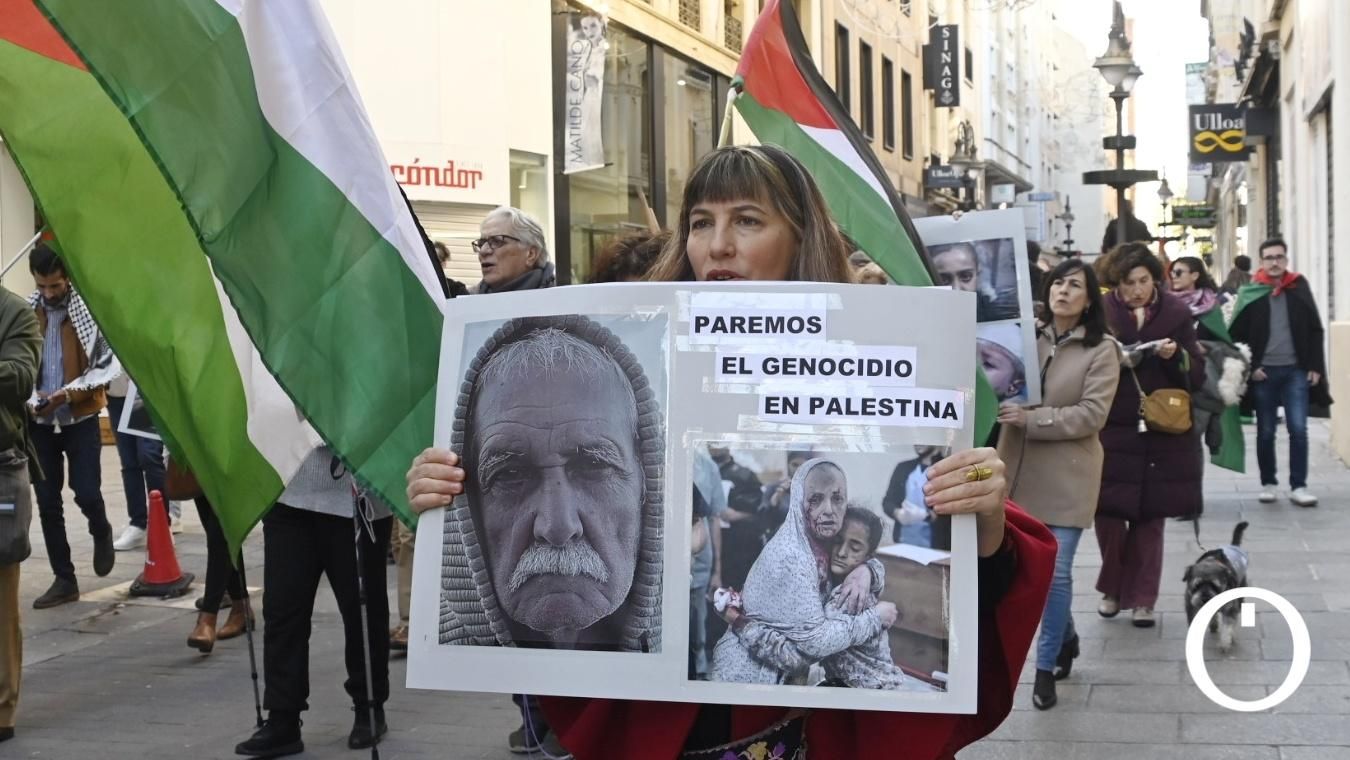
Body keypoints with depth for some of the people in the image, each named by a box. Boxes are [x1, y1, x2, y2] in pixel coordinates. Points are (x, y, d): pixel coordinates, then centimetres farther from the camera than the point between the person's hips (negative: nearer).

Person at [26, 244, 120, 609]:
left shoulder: (92, 309, -10)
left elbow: (111, 363, -8)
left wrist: (71, 392, -20)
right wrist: (28, 396, -14)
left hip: (81, 417, -3)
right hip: (39, 421, 3)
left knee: (87, 493, -6)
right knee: (47, 503, 4)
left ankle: (101, 533, 29)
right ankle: (64, 579, 15)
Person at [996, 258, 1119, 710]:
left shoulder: (1101, 350, -5)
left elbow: (1092, 414, -13)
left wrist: (1031, 419, -19)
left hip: (1067, 474, -4)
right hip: (1021, 469, 4)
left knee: (1056, 571, -3)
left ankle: (1046, 666, 10)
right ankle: (1066, 638, 36)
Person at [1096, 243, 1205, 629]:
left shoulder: (1175, 312, 0)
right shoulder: (1101, 312, -4)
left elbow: (1197, 374, 1)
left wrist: (1175, 356, -18)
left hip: (1163, 434, 1)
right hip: (1112, 431, -1)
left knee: (1150, 518, 6)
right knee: (1108, 512, -3)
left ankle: (1141, 597, 19)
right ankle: (1112, 588, 21)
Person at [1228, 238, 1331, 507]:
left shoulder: (1299, 286, 2)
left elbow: (1315, 329, 5)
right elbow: (1237, 334, 1)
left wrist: (1315, 366, -1)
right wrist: (1250, 367, -7)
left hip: (1296, 371, 1)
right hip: (1263, 372, 0)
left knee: (1298, 429, -3)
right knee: (1266, 432, 7)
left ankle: (1298, 486, 3)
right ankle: (1268, 483, 18)